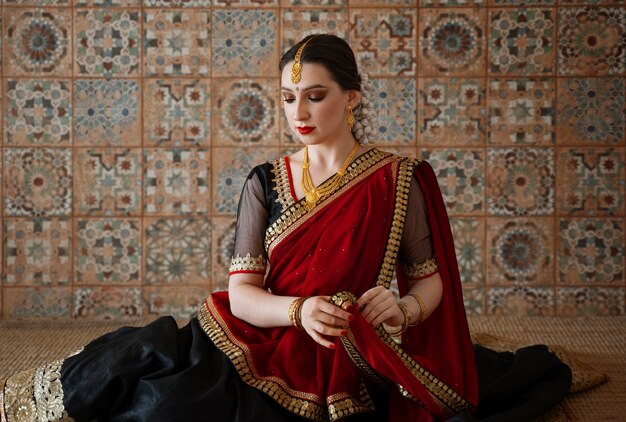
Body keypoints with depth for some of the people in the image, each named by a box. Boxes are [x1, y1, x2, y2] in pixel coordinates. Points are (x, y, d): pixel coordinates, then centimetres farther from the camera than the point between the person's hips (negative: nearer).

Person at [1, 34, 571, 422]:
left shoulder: (400, 181, 0)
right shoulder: (265, 183, 6)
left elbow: (431, 280, 6)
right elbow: (242, 292, -1)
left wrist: (404, 307, -17)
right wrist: (299, 310, -22)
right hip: (262, 340, 3)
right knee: (139, 354, -26)